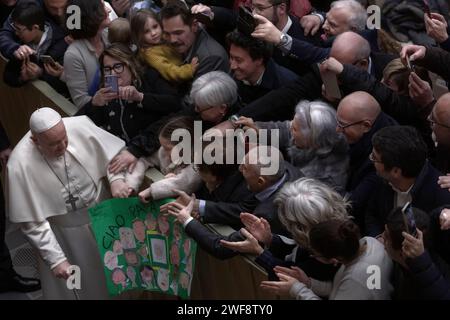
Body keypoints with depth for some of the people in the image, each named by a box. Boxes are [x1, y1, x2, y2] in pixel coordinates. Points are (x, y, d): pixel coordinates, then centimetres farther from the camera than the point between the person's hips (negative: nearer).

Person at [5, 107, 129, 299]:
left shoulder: (79, 125, -23)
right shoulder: (20, 166, -29)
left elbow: (112, 153, -4)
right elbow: (32, 223, -21)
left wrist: (116, 178, -22)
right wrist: (56, 260, -22)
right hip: (65, 234, -3)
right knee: (75, 288, 14)